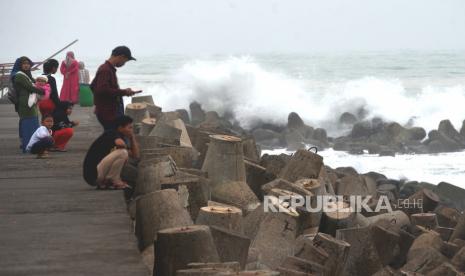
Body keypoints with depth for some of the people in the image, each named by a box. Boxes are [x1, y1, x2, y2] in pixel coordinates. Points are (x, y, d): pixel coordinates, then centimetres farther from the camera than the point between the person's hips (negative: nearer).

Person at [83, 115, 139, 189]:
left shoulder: (122, 138, 18)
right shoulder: (112, 134, -8)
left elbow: (136, 156, 15)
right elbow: (120, 144, -32)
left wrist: (132, 137, 12)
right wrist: (128, 149, -8)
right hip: (93, 174, -10)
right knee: (122, 152, -20)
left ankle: (103, 183, 8)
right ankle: (111, 180, -7)